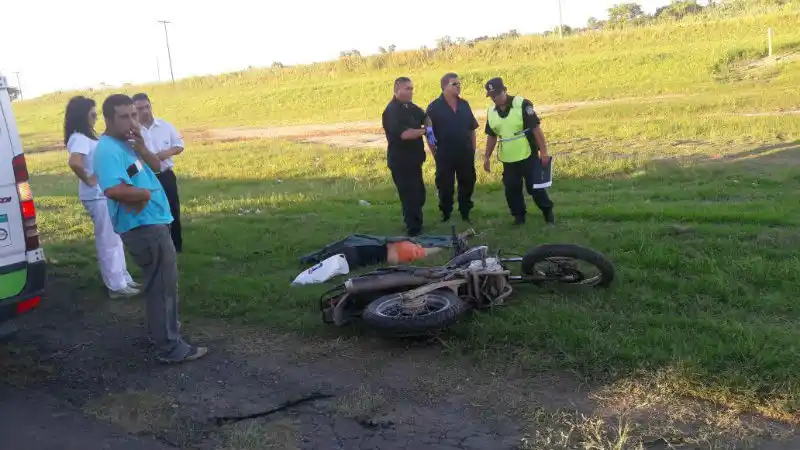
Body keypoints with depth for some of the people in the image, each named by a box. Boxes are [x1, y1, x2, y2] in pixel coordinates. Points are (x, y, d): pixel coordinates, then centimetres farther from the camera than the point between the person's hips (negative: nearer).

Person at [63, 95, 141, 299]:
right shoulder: (79, 139, -18)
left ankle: (124, 279, 28)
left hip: (105, 194, 10)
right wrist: (88, 180, -24)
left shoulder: (86, 137, 11)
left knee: (115, 239, 17)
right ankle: (117, 285, 9)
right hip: (97, 196, -10)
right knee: (107, 242, 0)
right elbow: (74, 162, -37)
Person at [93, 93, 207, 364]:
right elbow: (113, 190, -36)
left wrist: (141, 147, -7)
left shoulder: (127, 144, 10)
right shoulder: (109, 150, -21)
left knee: (159, 283, 24)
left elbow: (156, 166, 11)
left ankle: (159, 331, 39)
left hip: (152, 223, 11)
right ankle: (170, 348, 5)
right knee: (164, 286, -4)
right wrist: (144, 194, -20)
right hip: (143, 228, -10)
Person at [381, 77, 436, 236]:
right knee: (411, 198, -5)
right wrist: (425, 131, -16)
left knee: (419, 195, 18)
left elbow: (425, 117, 23)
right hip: (401, 162, -9)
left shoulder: (410, 107, 9)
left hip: (413, 160, 9)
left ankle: (417, 226, 32)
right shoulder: (392, 111, -19)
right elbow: (404, 134, -31)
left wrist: (429, 130, -1)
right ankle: (414, 230, 5)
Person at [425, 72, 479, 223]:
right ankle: (446, 216, 20)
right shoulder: (434, 107, -8)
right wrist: (435, 154, -5)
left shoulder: (464, 105, 6)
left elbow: (472, 129, 12)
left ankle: (465, 214, 27)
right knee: (445, 187, 5)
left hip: (465, 154, 4)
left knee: (467, 184, 11)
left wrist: (473, 149, 8)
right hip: (445, 155, -4)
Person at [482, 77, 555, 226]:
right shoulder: (491, 112, 3)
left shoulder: (522, 104, -15)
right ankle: (519, 215, 23)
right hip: (508, 159, 5)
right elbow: (491, 136, 14)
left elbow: (536, 128, -15)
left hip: (528, 156, -5)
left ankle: (548, 211, 20)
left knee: (535, 187, -1)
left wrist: (544, 152, -16)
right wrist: (487, 157, 11)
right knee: (511, 188, 7)